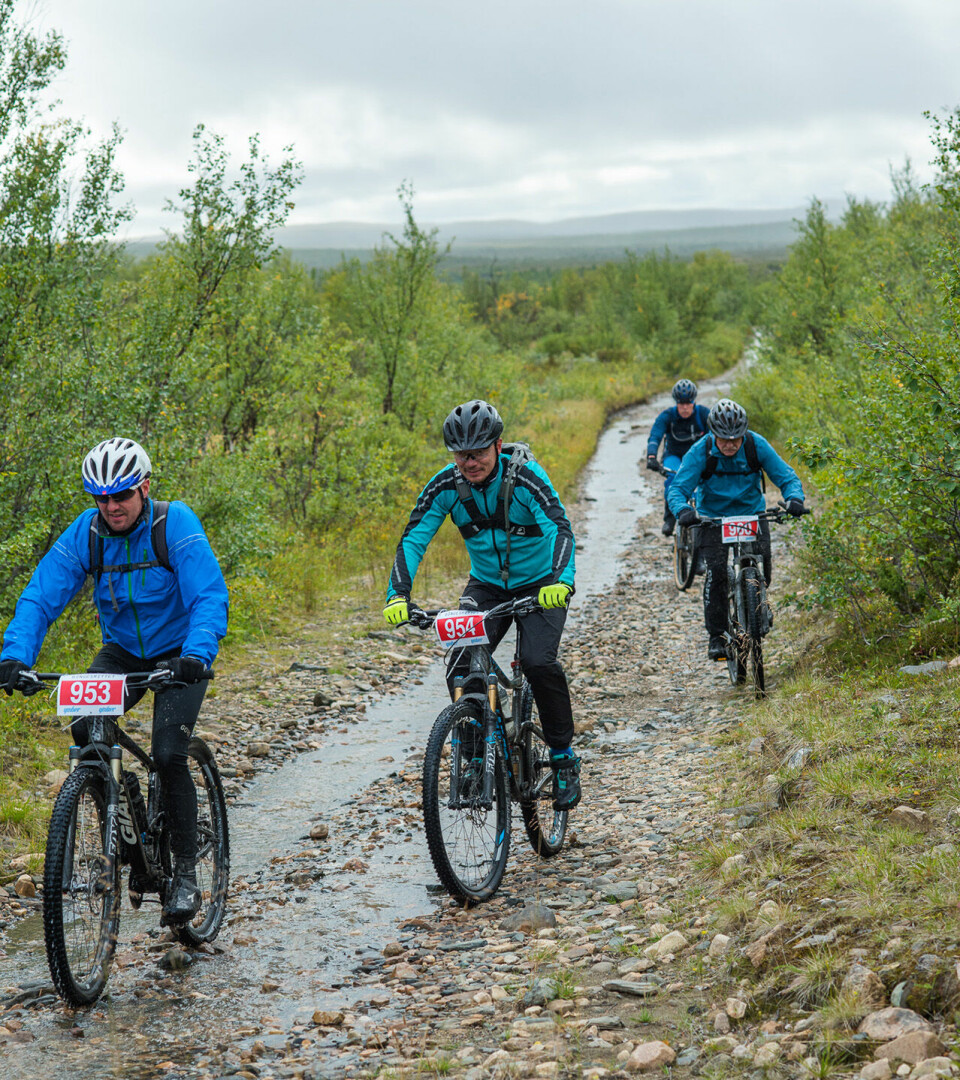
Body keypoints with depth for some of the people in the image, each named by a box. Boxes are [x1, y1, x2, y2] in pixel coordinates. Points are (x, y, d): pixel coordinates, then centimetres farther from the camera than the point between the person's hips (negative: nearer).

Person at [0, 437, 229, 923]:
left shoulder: (176, 523, -22)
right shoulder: (84, 533, -12)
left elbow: (209, 596, -30)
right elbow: (40, 596, -16)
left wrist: (196, 654, -47)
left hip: (179, 653, -3)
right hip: (122, 652, 4)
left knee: (168, 754, -18)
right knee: (84, 729, -20)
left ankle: (186, 871, -3)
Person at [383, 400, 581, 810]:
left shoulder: (525, 477, -24)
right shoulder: (445, 486, -14)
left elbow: (560, 528, -35)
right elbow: (413, 539, -18)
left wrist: (561, 579, -54)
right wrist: (398, 594, -34)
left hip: (540, 586, -3)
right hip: (486, 586, 3)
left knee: (538, 663, -26)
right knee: (461, 671, -17)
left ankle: (564, 758, -8)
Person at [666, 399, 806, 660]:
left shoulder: (756, 445, -16)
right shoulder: (701, 452, -19)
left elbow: (786, 476, -12)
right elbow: (678, 488, -21)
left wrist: (794, 498, -34)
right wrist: (683, 510, -43)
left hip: (752, 514, 1)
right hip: (713, 518, -1)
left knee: (762, 567, -16)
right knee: (716, 571, -19)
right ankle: (716, 636, -7)